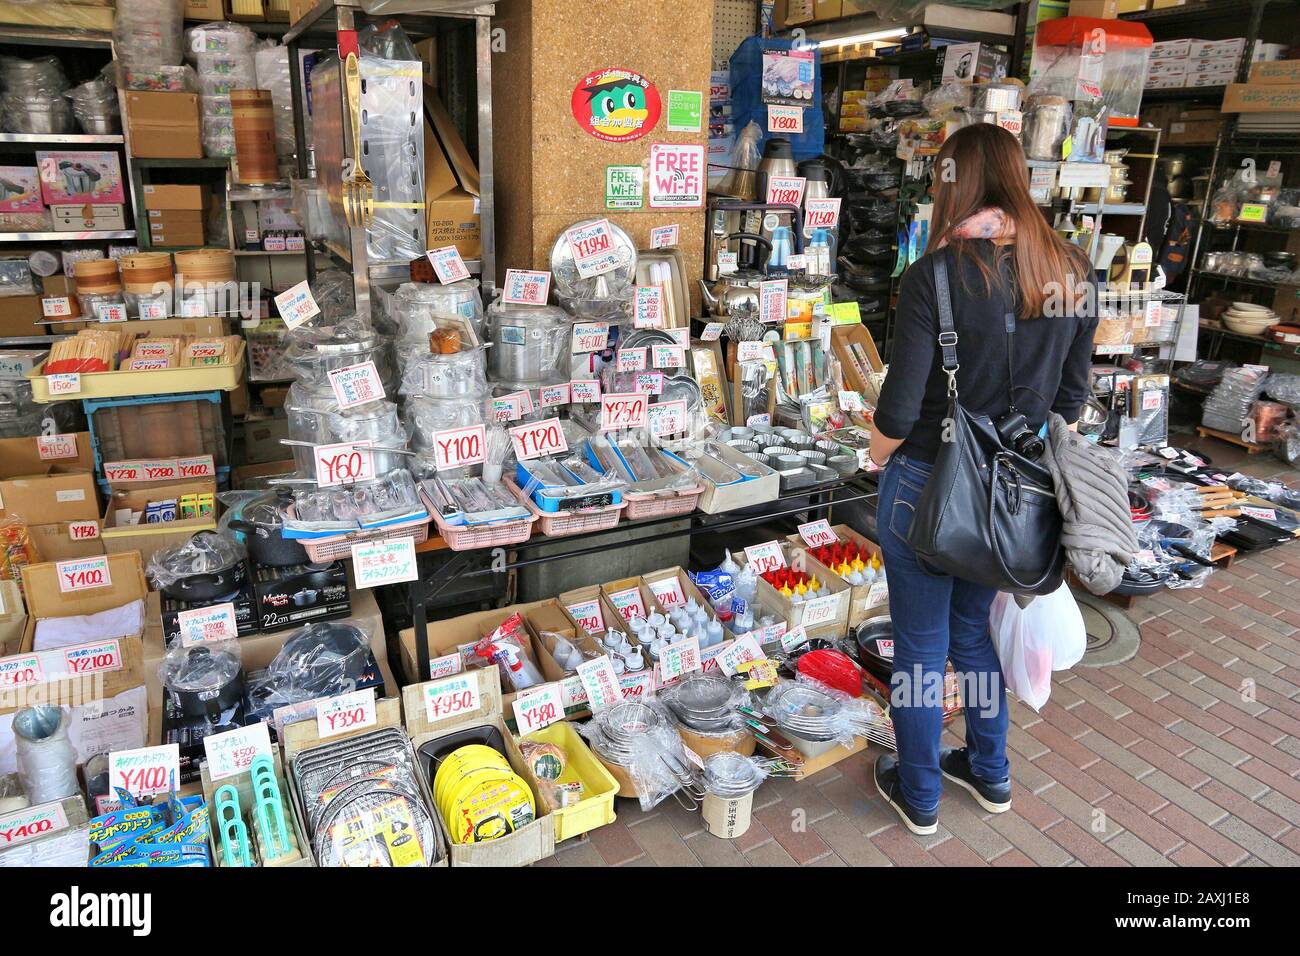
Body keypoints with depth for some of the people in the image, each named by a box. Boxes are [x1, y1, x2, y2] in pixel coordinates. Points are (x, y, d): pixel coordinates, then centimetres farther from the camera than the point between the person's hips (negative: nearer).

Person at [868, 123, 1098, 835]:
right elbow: (1071, 397, 5)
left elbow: (900, 408, -20)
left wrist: (878, 457, 0)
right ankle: (990, 773, 43)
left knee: (921, 644, 12)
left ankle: (918, 795, 33)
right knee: (976, 628, 25)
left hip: (928, 484, -5)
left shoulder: (936, 275, -20)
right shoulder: (1072, 271, -2)